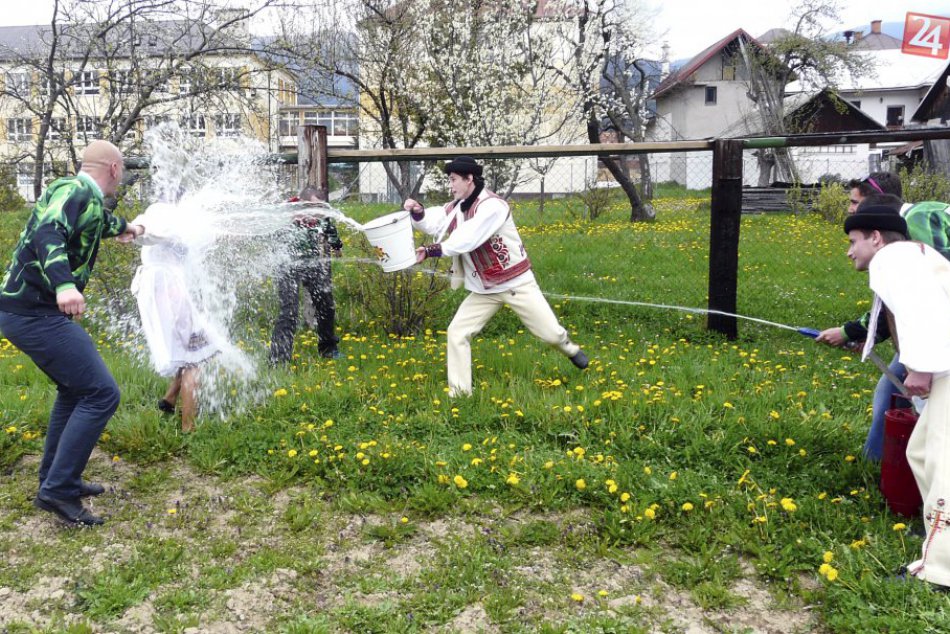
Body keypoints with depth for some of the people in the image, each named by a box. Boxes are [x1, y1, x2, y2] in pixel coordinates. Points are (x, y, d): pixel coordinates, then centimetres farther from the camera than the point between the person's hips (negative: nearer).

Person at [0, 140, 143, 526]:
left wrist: (123, 227, 62)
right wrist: (64, 285, -49)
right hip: (34, 313, -11)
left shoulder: (81, 195, 17)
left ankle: (56, 479, 30)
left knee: (75, 389, 23)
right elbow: (47, 235, -32)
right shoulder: (77, 192, -13)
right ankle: (57, 490, -7)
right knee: (101, 394, -11)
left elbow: (97, 220, 42)